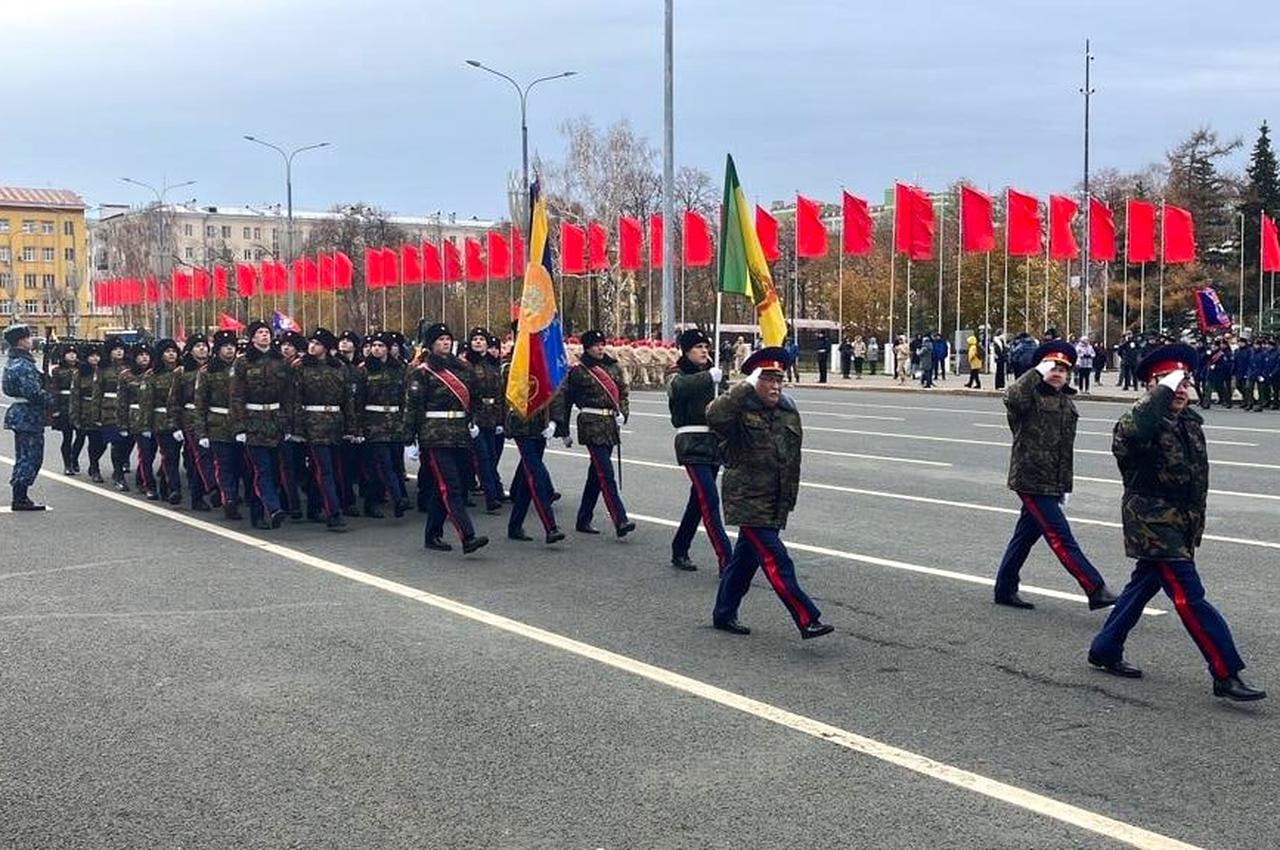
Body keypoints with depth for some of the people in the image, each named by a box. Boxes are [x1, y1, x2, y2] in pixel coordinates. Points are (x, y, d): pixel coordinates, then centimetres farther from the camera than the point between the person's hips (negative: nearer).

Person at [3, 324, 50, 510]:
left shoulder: (12, 362, 13)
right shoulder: (24, 365, -19)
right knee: (30, 456, -4)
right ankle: (20, 498, -1)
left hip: (19, 413, 10)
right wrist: (50, 399, -9)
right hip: (28, 416, -10)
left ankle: (19, 497, 22)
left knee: (24, 456, 16)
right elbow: (33, 393, -24)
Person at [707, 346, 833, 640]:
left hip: (774, 503, 7)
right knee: (777, 561, -11)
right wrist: (746, 387, -32)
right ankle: (807, 620, -11)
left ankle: (724, 614, 30)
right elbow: (714, 416, -35)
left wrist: (789, 499, 18)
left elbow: (793, 458, 18)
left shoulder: (789, 411, 10)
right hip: (747, 501, -7)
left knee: (747, 555, 16)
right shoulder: (740, 409, -11)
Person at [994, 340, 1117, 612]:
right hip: (1031, 479, -8)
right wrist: (1037, 373, -26)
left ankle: (1005, 589, 24)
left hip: (1051, 483, 8)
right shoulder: (1031, 396, -8)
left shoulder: (1067, 403, 15)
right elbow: (1012, 398, -35)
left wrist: (1066, 486, 20)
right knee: (1061, 538, -8)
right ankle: (1096, 590, -9)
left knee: (1026, 534, 15)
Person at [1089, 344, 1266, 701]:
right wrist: (1163, 391, -32)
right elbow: (1132, 432, -43)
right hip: (1152, 522, -9)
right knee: (1189, 596, -10)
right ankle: (1226, 675, -7)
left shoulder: (1191, 422, 10)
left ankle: (1105, 650, 33)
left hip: (1182, 525, 9)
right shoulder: (1142, 421, -15)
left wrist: (1197, 523, 23)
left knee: (1144, 584, 19)